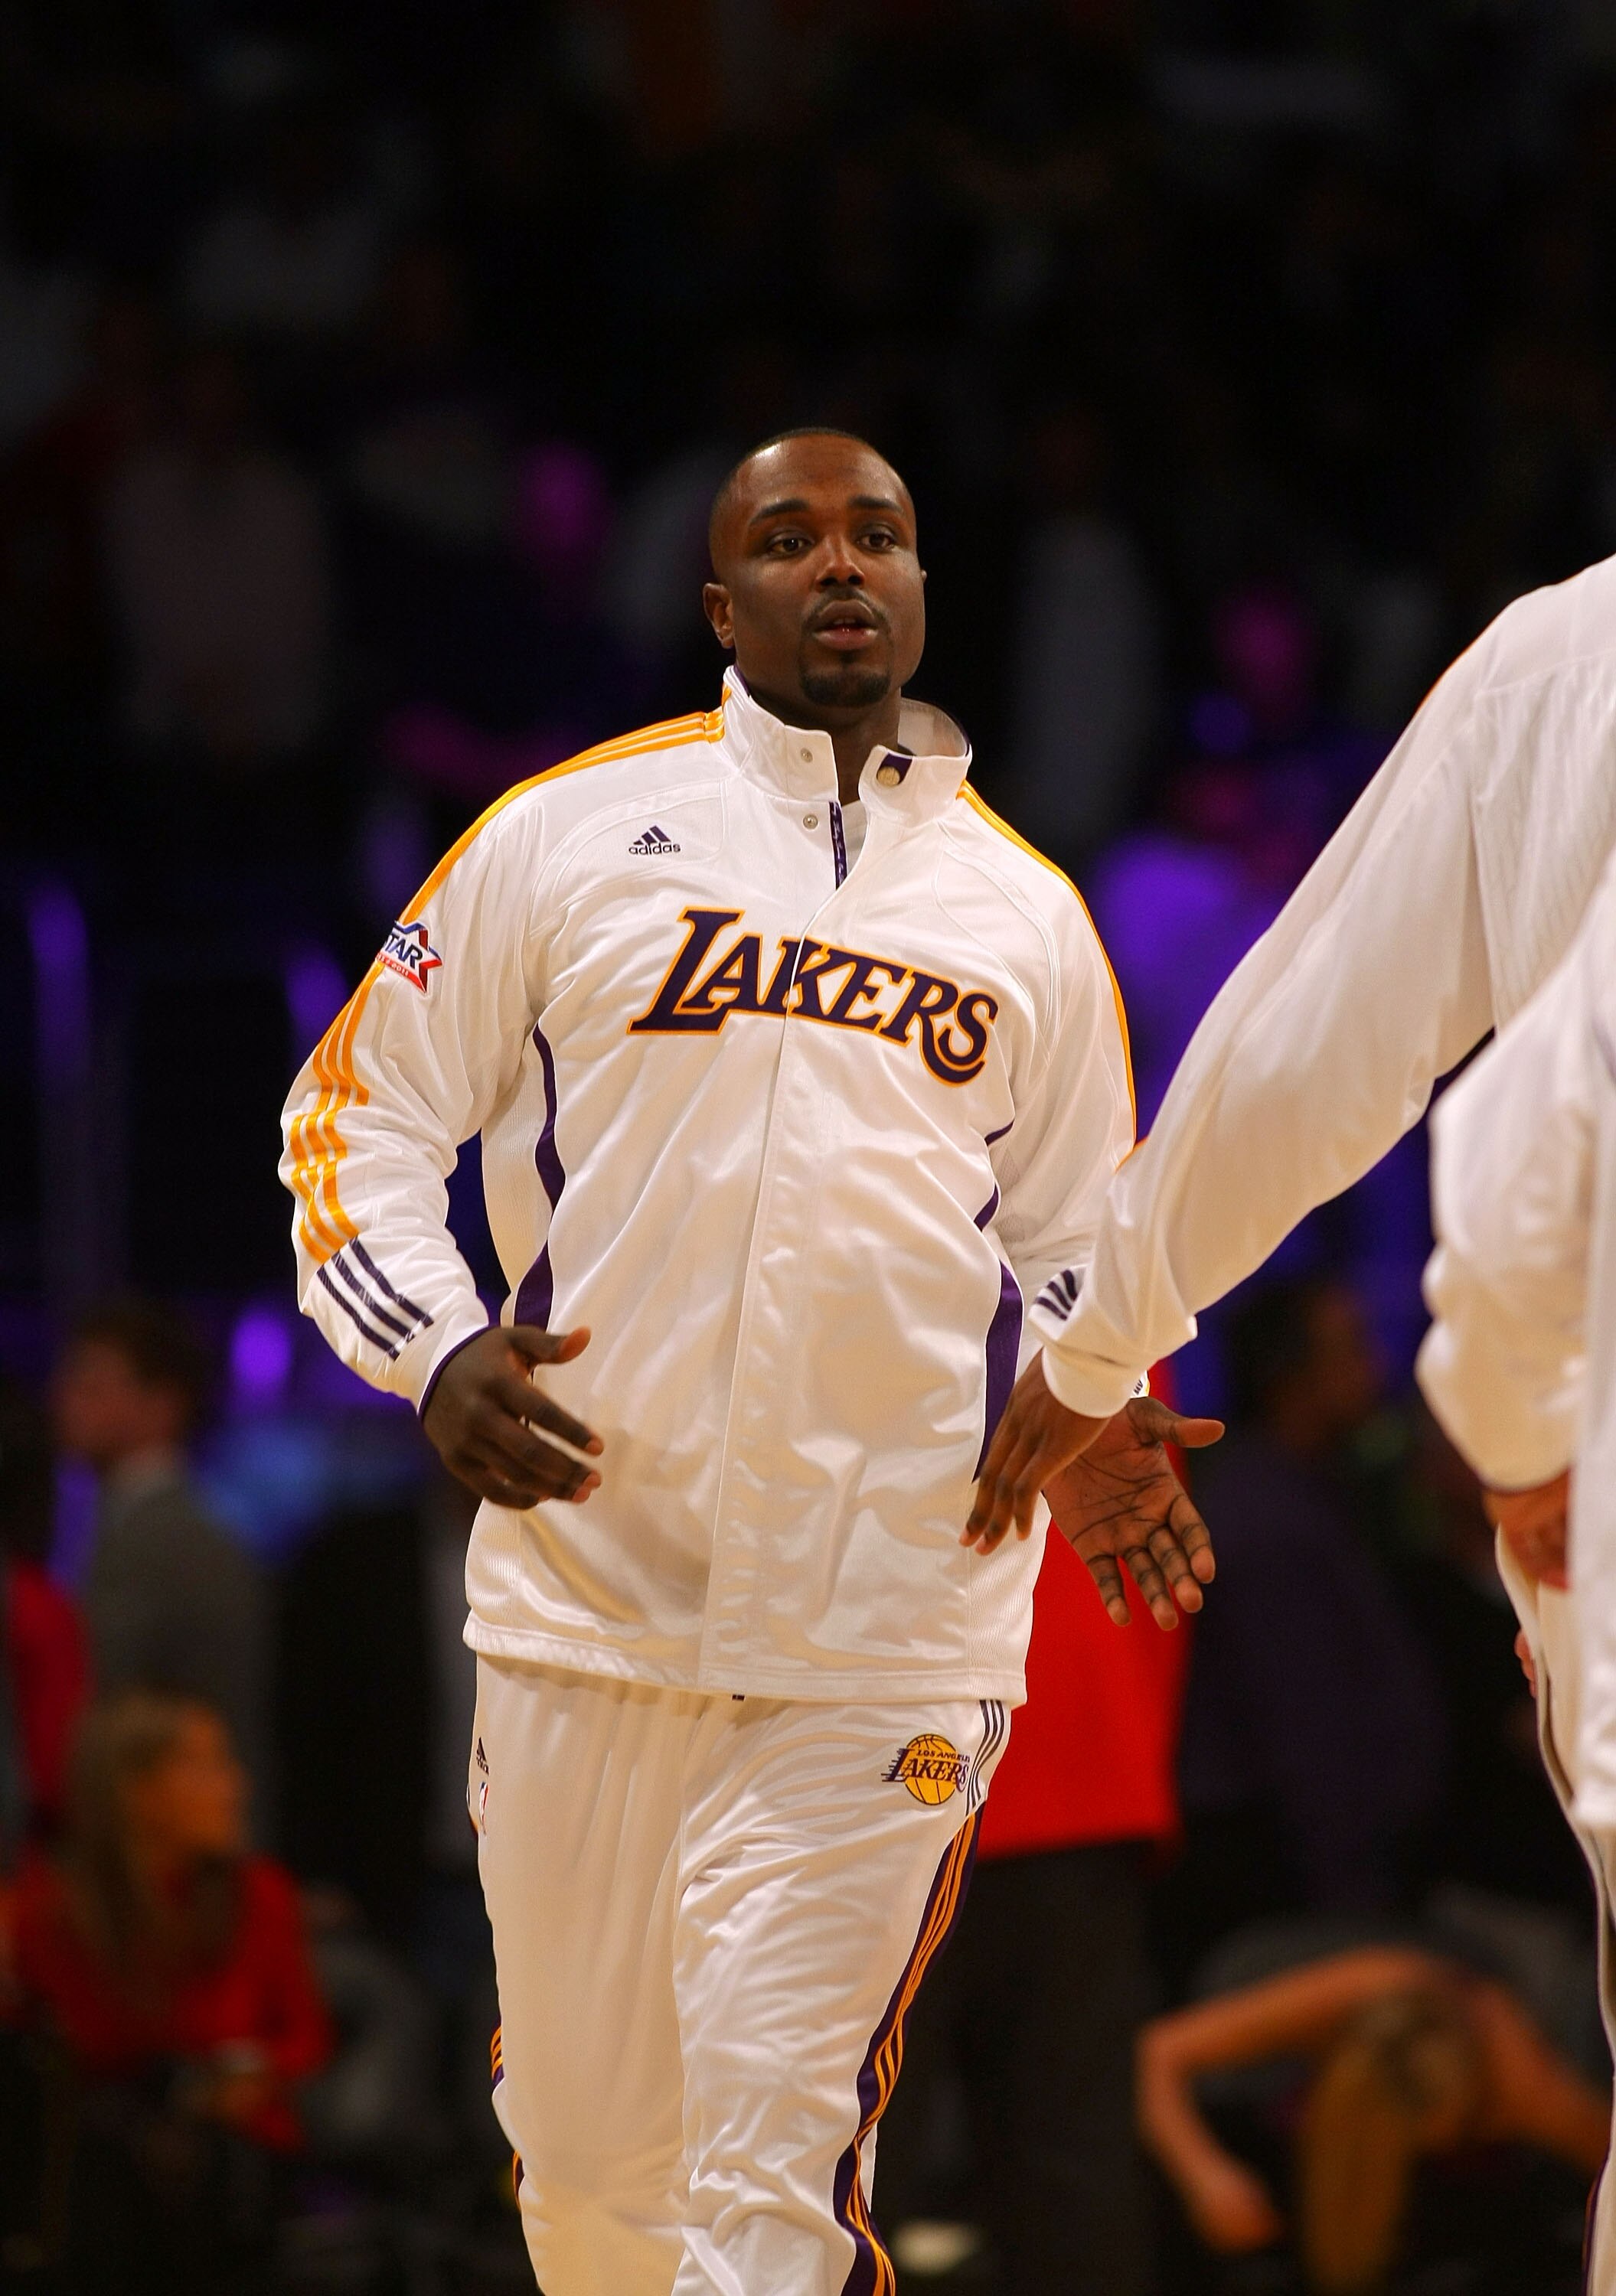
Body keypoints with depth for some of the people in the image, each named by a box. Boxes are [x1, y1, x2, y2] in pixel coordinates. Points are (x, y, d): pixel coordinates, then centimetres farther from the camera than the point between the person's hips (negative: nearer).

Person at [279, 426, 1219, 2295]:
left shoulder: (1030, 915, 15)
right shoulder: (570, 832, 7)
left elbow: (1073, 1260, 23)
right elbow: (357, 1110, 9)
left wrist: (1085, 1437, 2)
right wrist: (435, 1351, -8)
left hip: (887, 1633, 0)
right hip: (589, 1584, 0)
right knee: (584, 2143, 6)